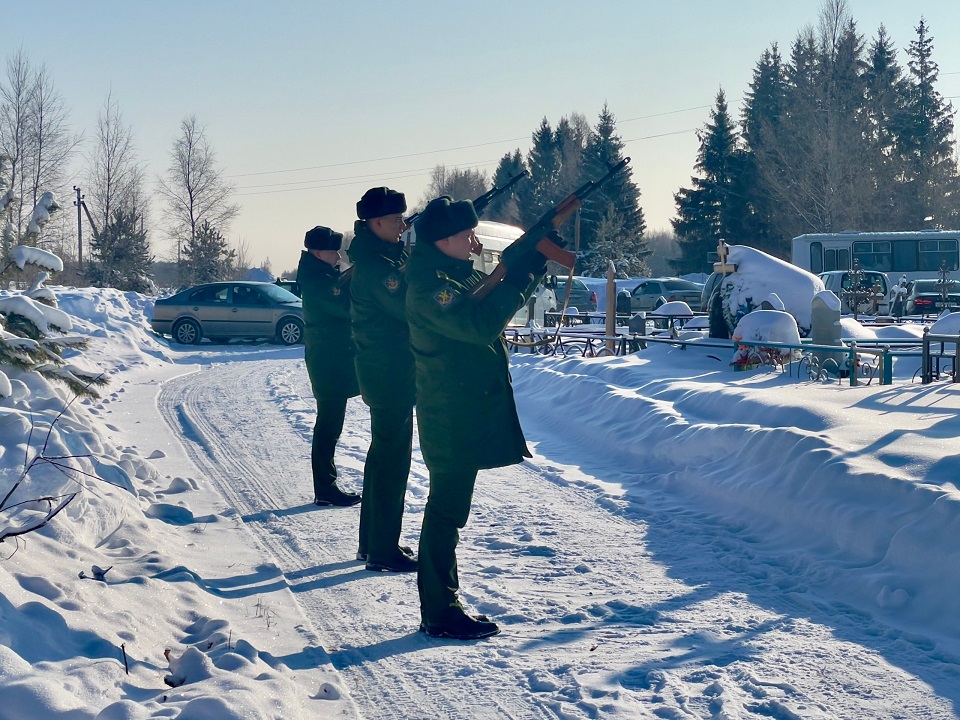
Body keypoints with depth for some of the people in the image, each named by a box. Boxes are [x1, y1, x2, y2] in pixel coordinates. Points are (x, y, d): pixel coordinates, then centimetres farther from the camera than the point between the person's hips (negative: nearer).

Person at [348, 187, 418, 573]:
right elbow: (410, 307, -26)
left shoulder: (388, 254, 12)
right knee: (392, 458, -5)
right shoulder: (375, 264, -18)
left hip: (389, 370, 11)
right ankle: (382, 551, 0)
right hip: (389, 372, -11)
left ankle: (373, 541, 26)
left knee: (384, 454, 17)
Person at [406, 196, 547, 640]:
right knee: (446, 512, -5)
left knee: (448, 510, 14)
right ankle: (440, 614, 1)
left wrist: (532, 264, 3)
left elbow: (497, 297, 20)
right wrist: (525, 273, -22)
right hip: (452, 419, -10)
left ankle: (441, 606, 22)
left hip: (470, 413, 10)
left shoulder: (458, 271, 13)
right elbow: (479, 323, -28)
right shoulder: (429, 283, -17)